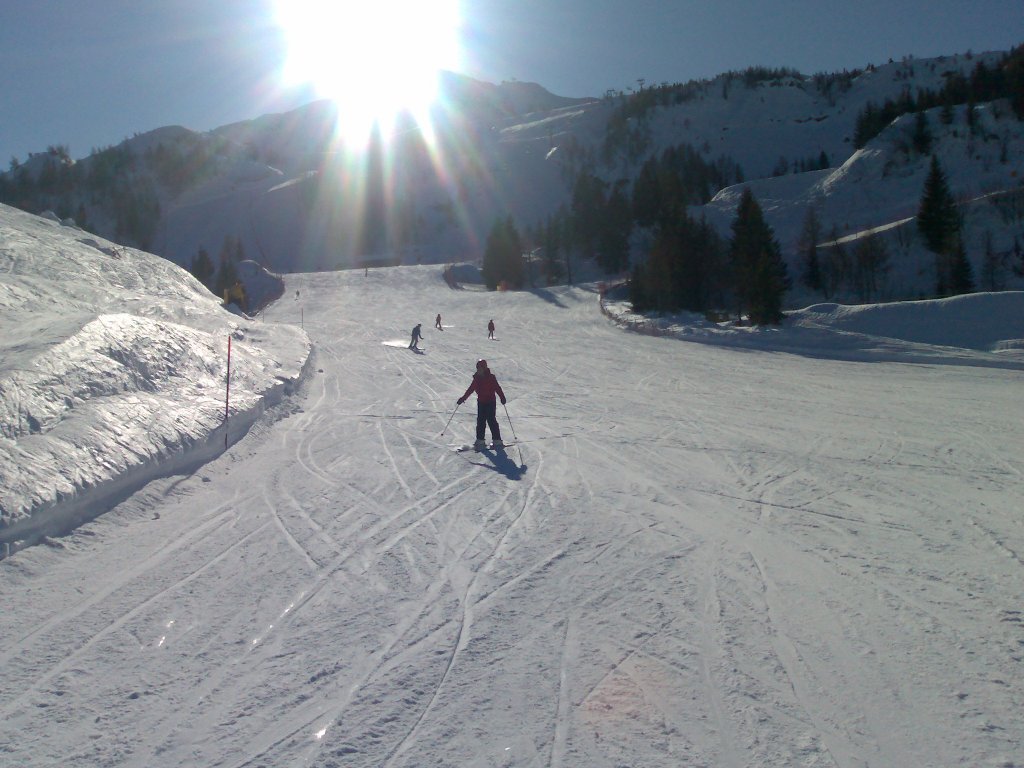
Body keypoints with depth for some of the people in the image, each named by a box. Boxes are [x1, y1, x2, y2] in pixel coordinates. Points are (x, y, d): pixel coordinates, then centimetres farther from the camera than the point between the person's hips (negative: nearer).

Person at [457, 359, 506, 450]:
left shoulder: (491, 378, -8)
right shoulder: (476, 379, 6)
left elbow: (497, 388, -10)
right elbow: (470, 389, 14)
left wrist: (502, 397, -19)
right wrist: (463, 398, 16)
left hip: (490, 402, -5)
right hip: (481, 403, 5)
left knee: (491, 421, -7)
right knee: (480, 422, 7)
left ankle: (497, 440, -2)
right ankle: (480, 440, 14)